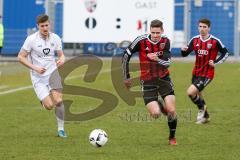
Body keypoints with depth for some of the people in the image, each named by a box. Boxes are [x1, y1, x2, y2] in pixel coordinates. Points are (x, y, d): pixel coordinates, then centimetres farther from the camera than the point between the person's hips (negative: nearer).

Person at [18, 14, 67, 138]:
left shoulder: (55, 38, 1)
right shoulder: (31, 39, -10)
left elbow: (61, 54, 12)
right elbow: (21, 57, -6)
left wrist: (62, 59, -13)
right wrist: (35, 68, -16)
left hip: (52, 72, 2)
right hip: (38, 77, -2)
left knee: (58, 101, -18)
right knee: (49, 106, -13)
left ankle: (61, 129, -3)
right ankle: (43, 99, 26)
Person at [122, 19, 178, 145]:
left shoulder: (165, 41, -7)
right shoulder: (141, 41, -14)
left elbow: (167, 63, -11)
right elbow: (126, 55, -4)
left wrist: (157, 59, -33)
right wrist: (126, 77, 0)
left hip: (163, 78, 2)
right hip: (147, 82, -2)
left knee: (171, 111, -10)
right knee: (155, 114, -15)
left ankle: (172, 137, 15)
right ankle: (159, 104, 24)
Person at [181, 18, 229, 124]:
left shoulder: (215, 41, -12)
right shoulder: (195, 40, 1)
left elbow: (225, 53, 1)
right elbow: (185, 54, 4)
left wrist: (216, 63, -11)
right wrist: (183, 50, -19)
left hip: (207, 74, -6)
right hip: (196, 73, 6)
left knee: (191, 92, -20)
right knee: (198, 95, 17)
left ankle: (202, 108, 7)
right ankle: (205, 116, 39)